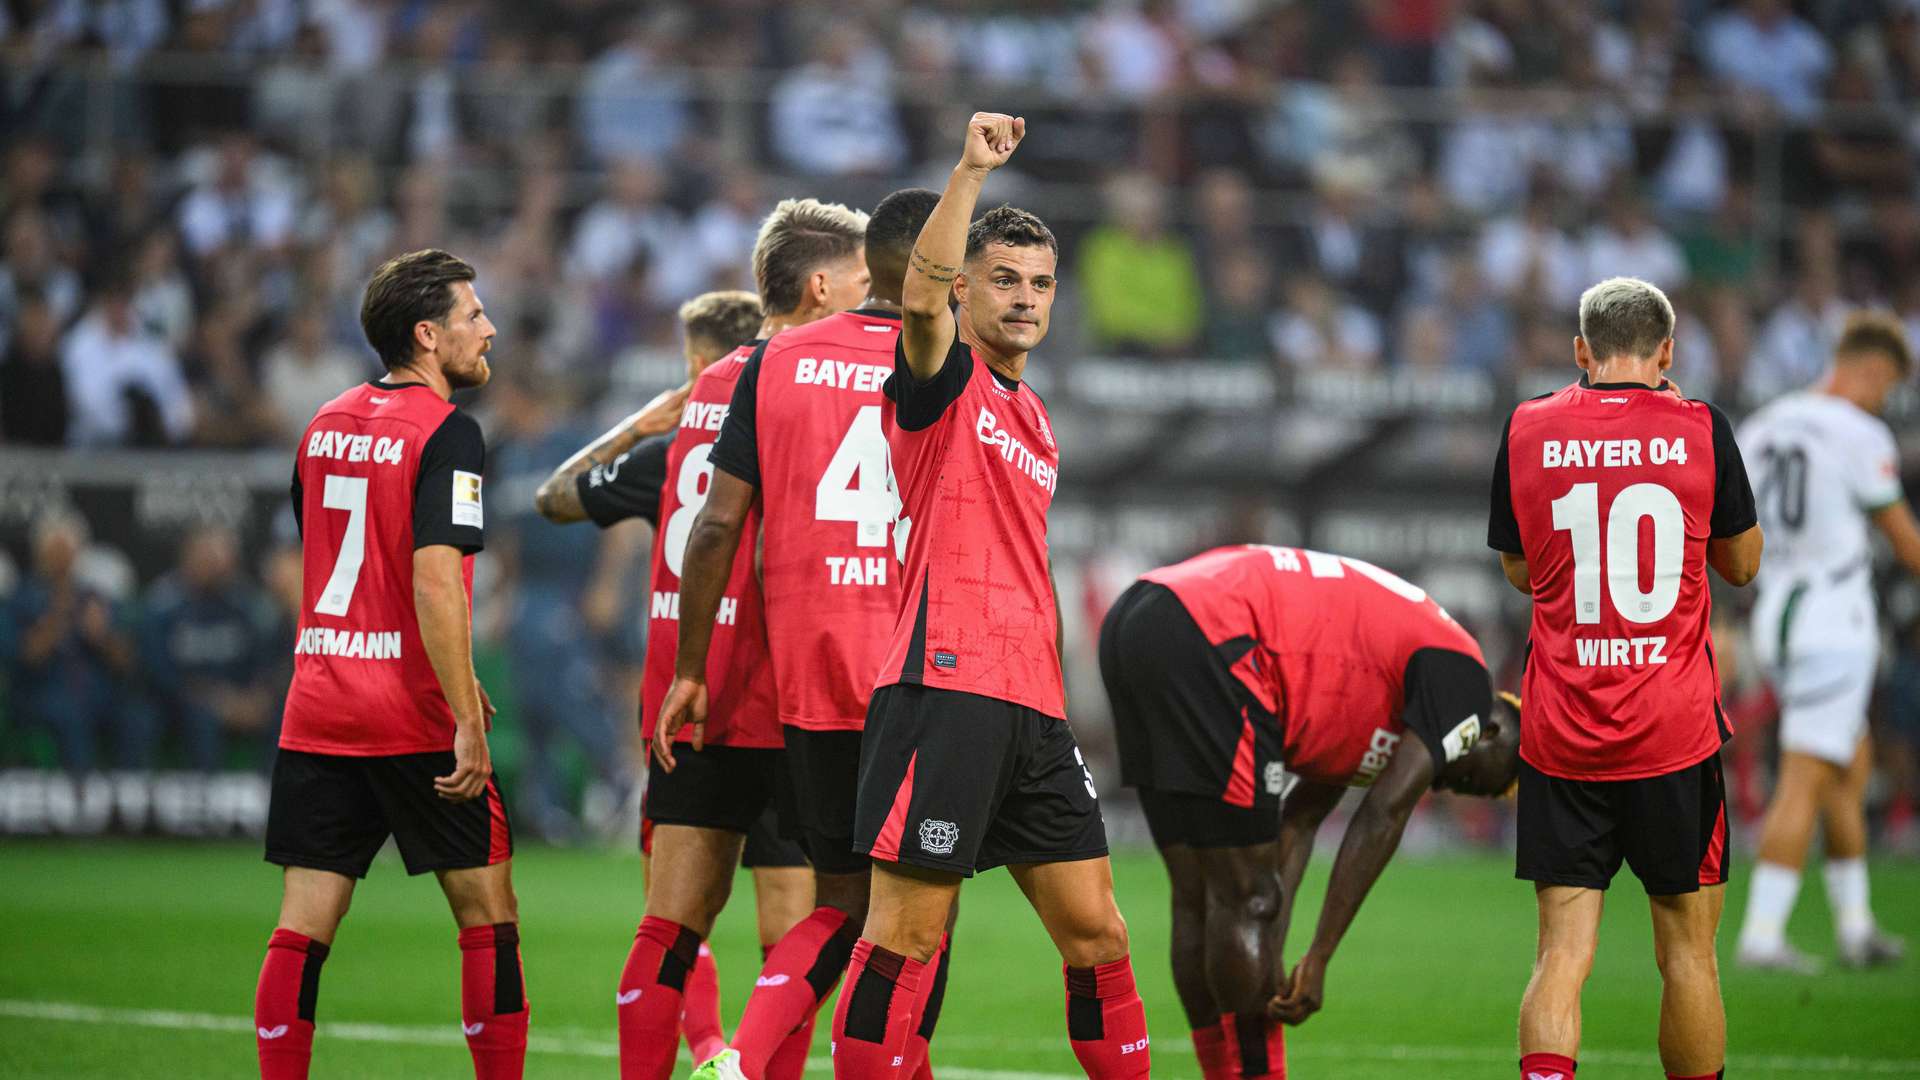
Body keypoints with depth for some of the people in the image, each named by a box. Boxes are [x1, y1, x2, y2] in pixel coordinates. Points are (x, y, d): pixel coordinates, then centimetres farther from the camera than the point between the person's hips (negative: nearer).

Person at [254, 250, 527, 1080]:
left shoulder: (325, 425, 13)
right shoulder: (446, 433, -10)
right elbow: (435, 581, -20)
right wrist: (466, 721, -20)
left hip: (317, 716, 6)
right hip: (414, 718, -6)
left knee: (304, 924, 3)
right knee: (487, 911, 6)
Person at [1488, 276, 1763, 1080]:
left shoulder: (1527, 431, 1)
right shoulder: (1701, 431, -3)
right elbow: (1743, 563, 11)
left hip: (1560, 735, 1)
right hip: (1675, 734, -1)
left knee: (1562, 950, -1)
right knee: (1687, 953, 7)